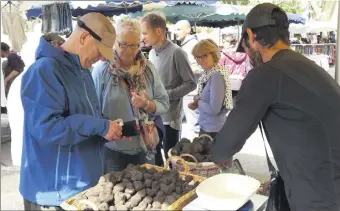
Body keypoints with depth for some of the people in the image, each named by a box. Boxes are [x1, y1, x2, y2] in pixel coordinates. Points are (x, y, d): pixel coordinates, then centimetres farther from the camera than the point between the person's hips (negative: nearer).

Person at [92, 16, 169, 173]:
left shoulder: (148, 68, 1)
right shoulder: (102, 70, -9)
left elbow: (164, 103, 1)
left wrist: (147, 104, -17)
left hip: (144, 148, 3)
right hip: (113, 151, -3)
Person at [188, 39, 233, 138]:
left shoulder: (217, 75, -23)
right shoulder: (207, 73, 4)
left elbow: (214, 109, -27)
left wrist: (198, 101, -11)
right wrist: (196, 104, -2)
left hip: (214, 130, -9)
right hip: (206, 127, 9)